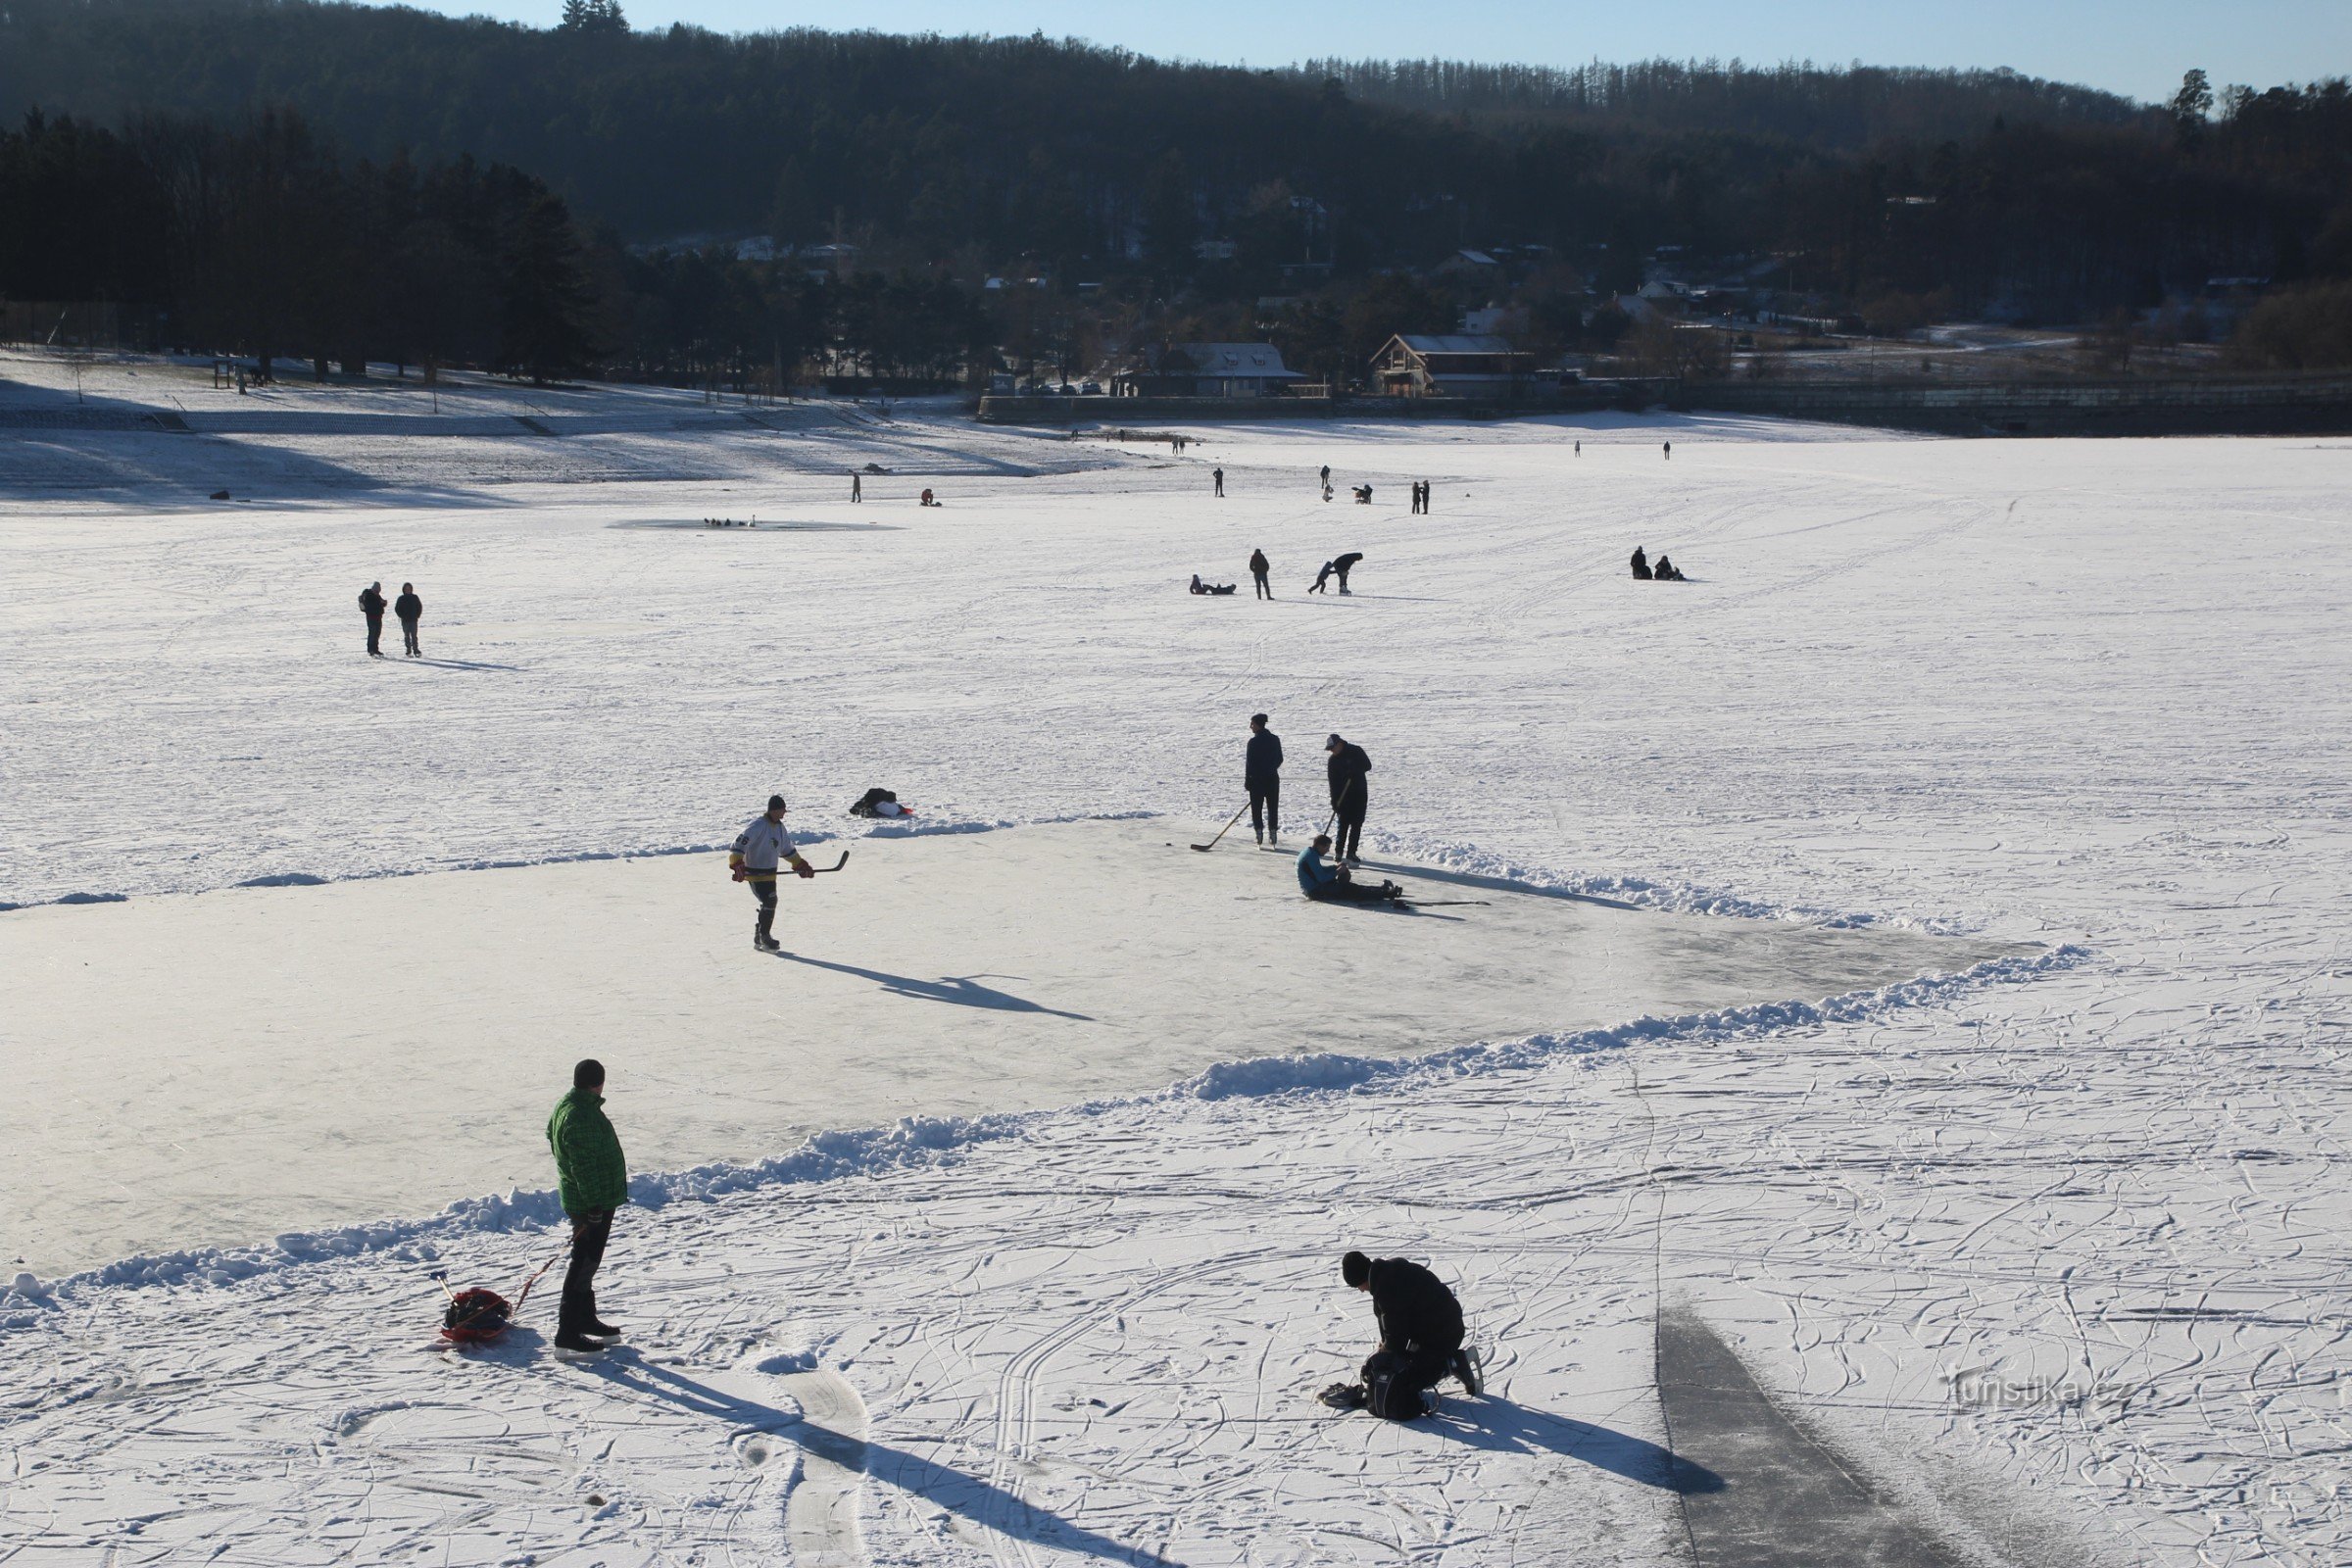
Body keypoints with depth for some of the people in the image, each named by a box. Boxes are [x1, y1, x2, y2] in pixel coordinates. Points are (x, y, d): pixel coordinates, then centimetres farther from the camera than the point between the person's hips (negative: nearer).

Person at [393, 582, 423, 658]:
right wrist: (402, 616, -4)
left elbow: (420, 607, 10)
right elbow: (397, 609, 5)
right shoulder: (401, 599, 2)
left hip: (413, 620, 0)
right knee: (407, 636, 5)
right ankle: (408, 650, 9)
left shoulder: (414, 597, 3)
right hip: (405, 621, 0)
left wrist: (417, 615, 0)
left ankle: (415, 650, -4)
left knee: (414, 635, -5)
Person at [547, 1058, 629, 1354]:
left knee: (586, 1261, 22)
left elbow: (552, 1137, 24)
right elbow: (583, 1164, -27)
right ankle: (568, 1333, -3)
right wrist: (593, 1203, -25)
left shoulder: (566, 1106, 9)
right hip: (592, 1204, -11)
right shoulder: (581, 1116, -25)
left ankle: (586, 1318, 36)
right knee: (584, 1264, -6)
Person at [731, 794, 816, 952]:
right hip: (755, 873, -9)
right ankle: (764, 938, -4)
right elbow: (740, 844, -25)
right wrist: (738, 866, -35)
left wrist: (801, 865, 23)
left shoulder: (779, 827, 9)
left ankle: (759, 938, 27)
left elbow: (787, 850, 23)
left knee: (769, 904, 12)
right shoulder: (758, 825, -18)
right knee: (769, 902, -15)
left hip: (770, 873, 9)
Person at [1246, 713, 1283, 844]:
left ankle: (1259, 832, 0)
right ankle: (1273, 833, 8)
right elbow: (1280, 759, 11)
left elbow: (1249, 763, -12)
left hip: (1257, 779, -5)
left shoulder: (1254, 742, -13)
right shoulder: (1275, 739, 4)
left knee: (1256, 807, 4)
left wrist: (1247, 782, -6)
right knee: (1273, 807, 11)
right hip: (1273, 778, 5)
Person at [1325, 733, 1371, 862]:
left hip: (1359, 794, -1)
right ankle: (1339, 854, 0)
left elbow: (1368, 766, -5)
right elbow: (1333, 783, -4)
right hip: (1343, 796, 1)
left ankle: (1351, 853, 2)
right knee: (1343, 824, -4)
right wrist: (1334, 802, -11)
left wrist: (1355, 770, -23)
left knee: (1357, 824, -2)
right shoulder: (1333, 760, -1)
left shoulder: (1356, 751, -5)